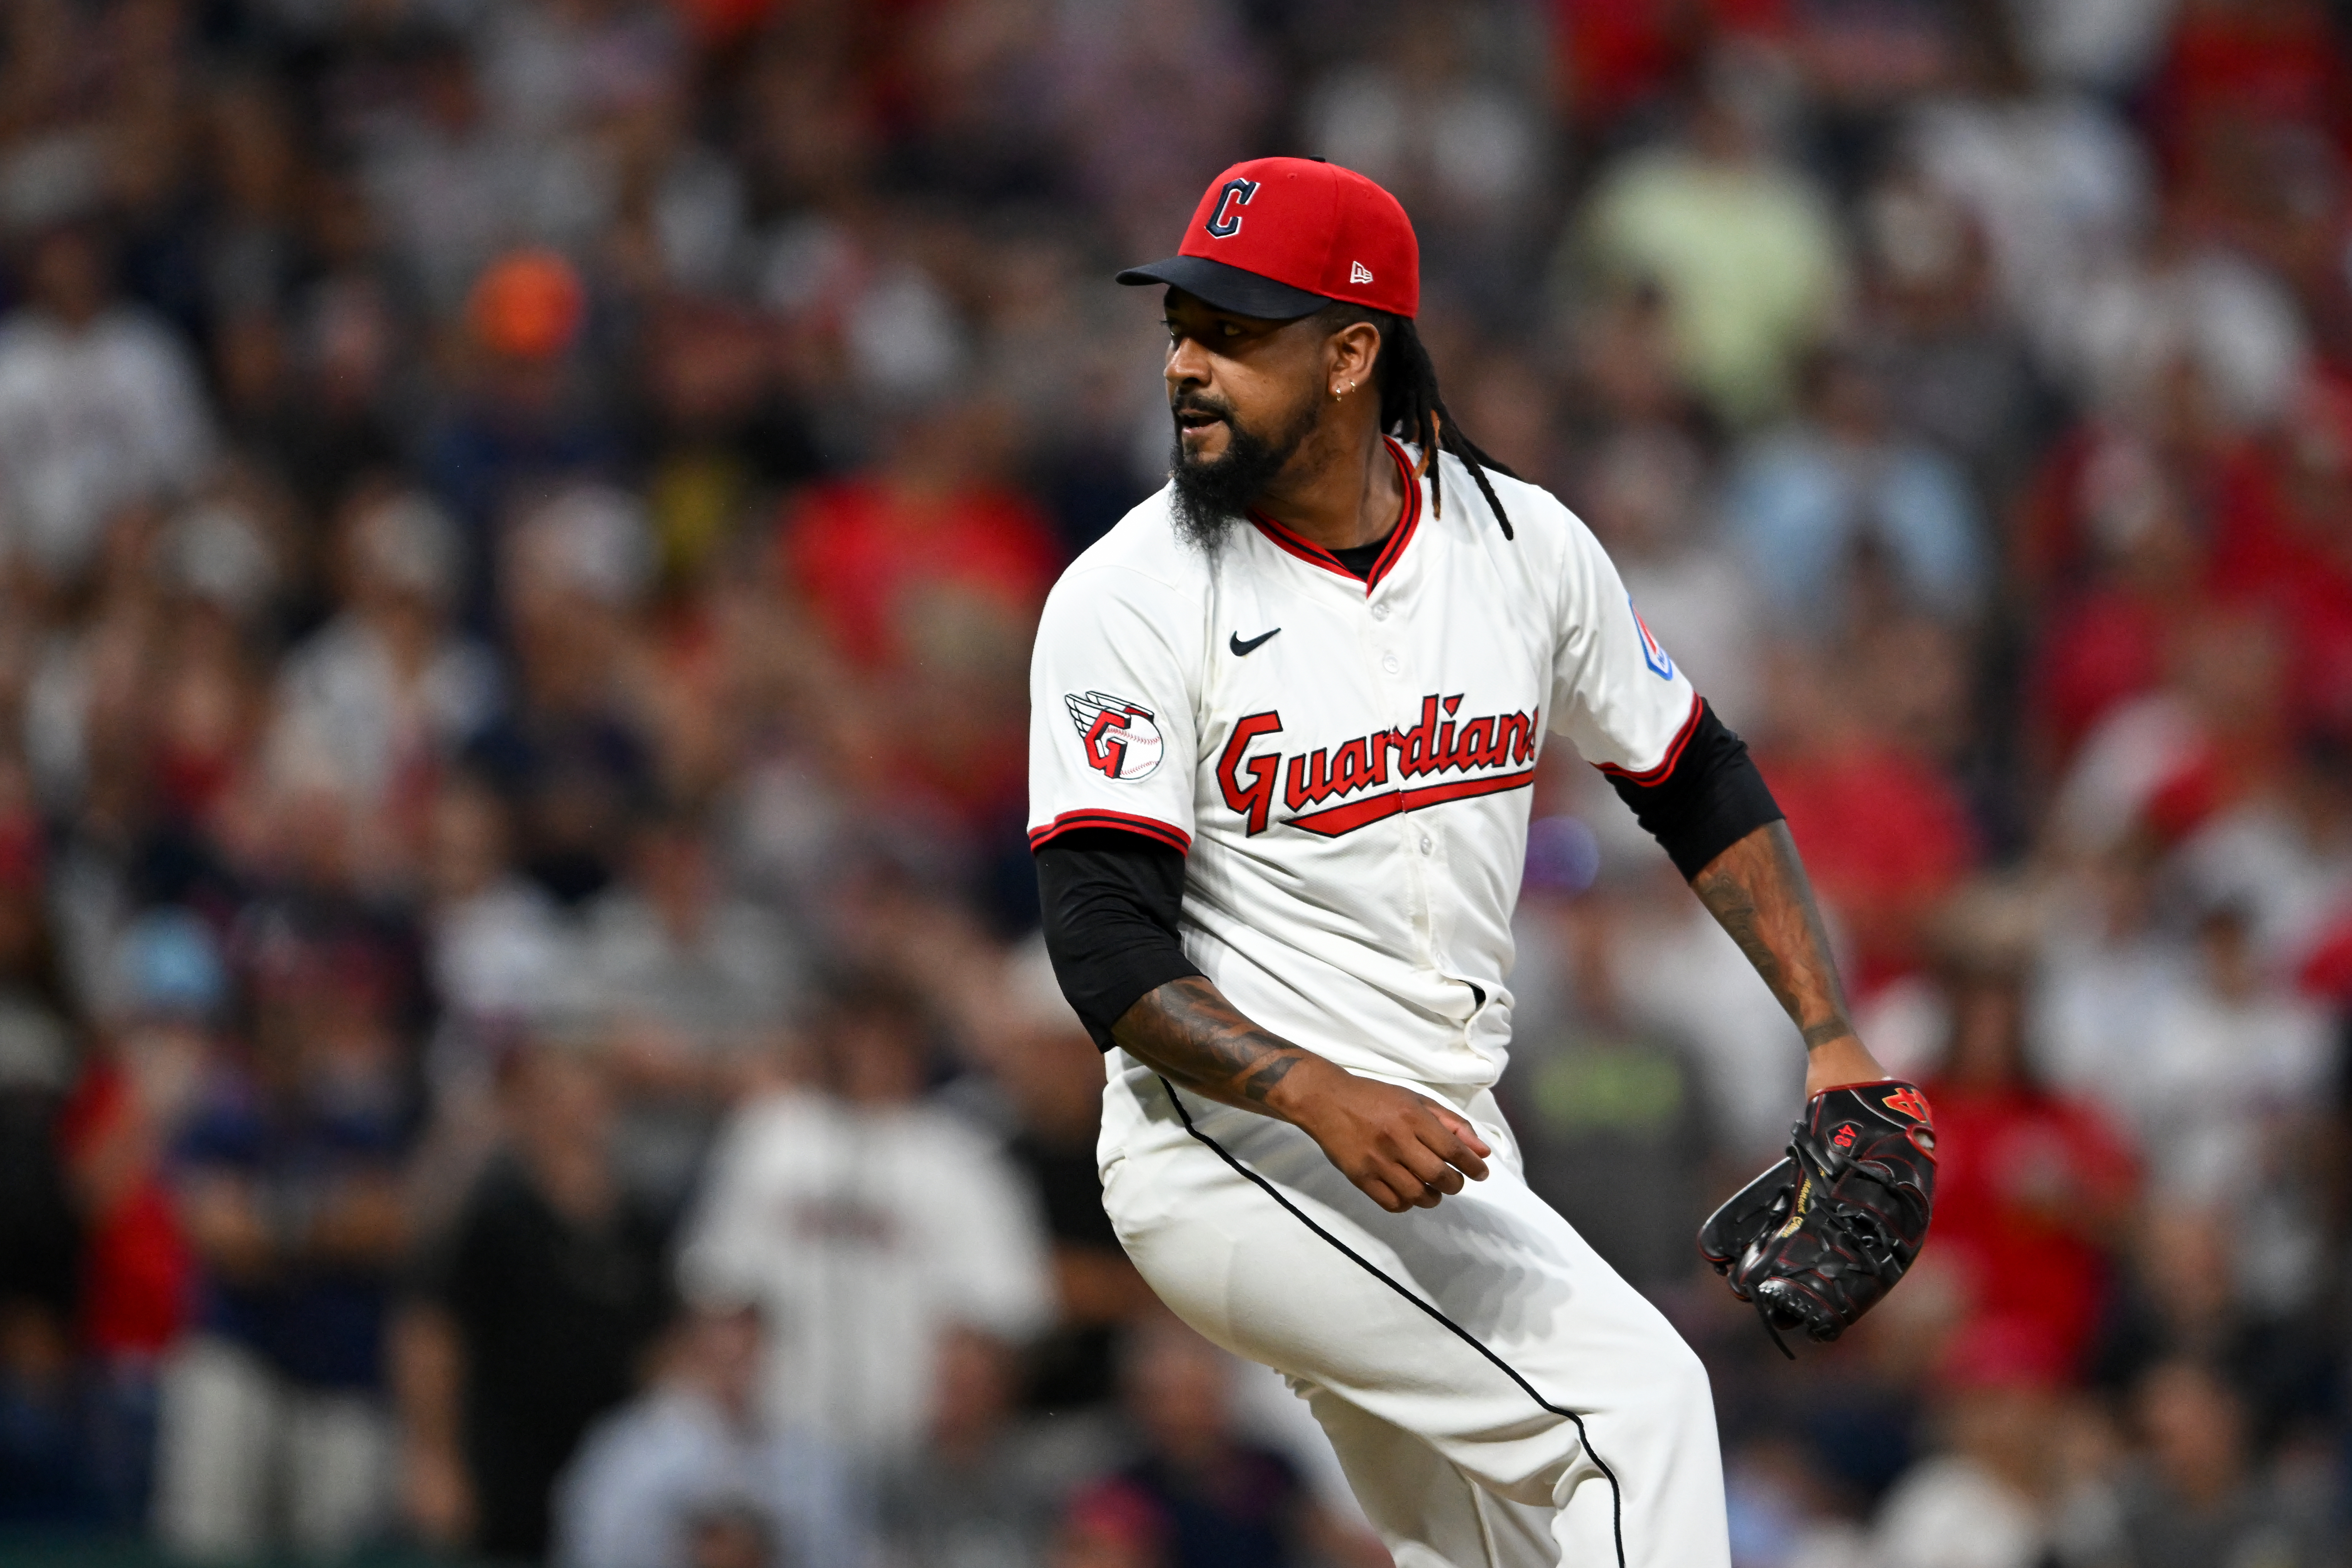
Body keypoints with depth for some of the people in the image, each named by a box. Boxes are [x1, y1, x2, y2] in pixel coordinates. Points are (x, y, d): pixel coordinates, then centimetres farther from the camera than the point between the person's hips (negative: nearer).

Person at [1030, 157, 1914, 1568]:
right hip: (1237, 1155, -6)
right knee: (1634, 1397, -21)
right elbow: (1106, 938, -18)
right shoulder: (1129, 597, -12)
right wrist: (1320, 1098, -32)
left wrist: (1832, 1036, 4)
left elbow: (1700, 786, 14)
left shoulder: (1522, 544, 3)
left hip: (1434, 1153, 6)